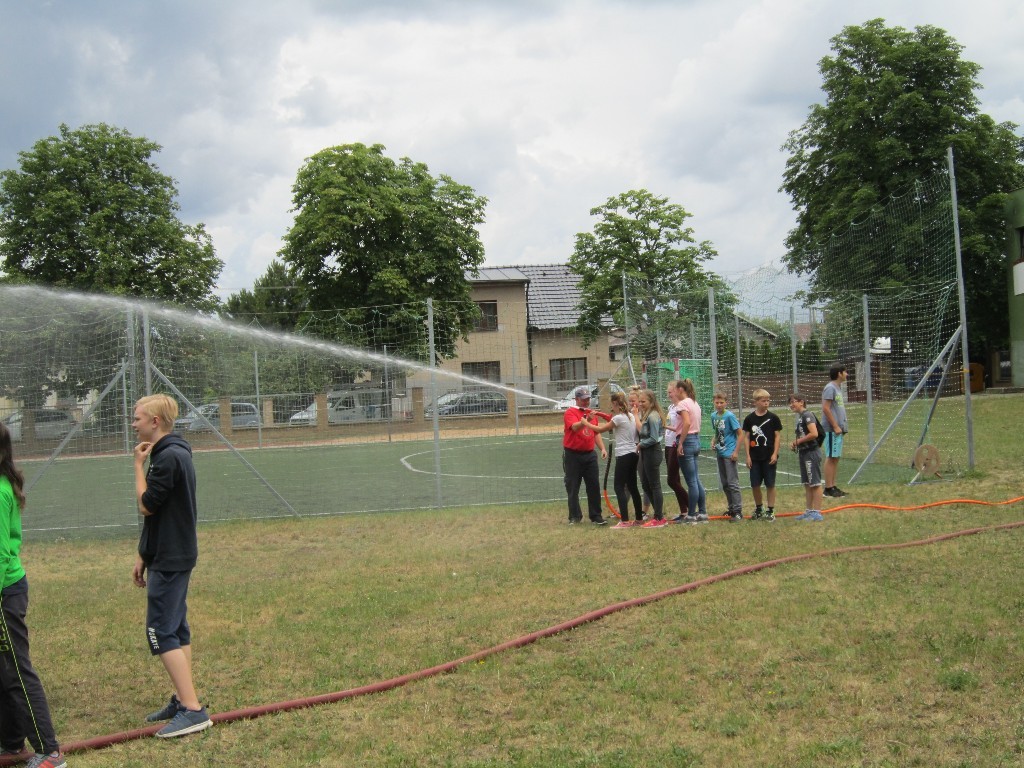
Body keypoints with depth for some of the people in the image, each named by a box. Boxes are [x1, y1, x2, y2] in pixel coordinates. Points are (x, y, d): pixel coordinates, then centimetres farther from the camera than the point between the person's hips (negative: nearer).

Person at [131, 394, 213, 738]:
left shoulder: (169, 457, -19)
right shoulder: (170, 453, 13)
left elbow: (147, 504, -17)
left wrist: (138, 465, -7)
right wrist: (144, 557, 20)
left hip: (170, 561, -10)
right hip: (172, 555, 10)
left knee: (162, 633, -10)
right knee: (177, 630, 14)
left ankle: (193, 710, -11)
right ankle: (182, 700, 21)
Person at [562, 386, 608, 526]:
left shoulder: (591, 413, 12)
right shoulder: (570, 412, -8)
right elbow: (574, 427, -27)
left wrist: (602, 448, 8)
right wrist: (587, 420, -43)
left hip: (589, 455, 5)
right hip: (573, 455, -5)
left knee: (594, 486, 2)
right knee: (573, 487, 2)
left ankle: (596, 516, 8)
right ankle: (575, 517, 11)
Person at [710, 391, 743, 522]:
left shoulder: (730, 416, -13)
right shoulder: (713, 416, 7)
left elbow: (740, 434, -12)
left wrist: (736, 451, -16)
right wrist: (713, 442, 3)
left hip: (729, 453, -7)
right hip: (719, 453, 7)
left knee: (732, 483, -9)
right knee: (724, 483, 13)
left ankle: (738, 512, -7)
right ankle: (731, 508, 24)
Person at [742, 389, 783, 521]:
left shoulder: (773, 418, -2)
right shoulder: (749, 419, 1)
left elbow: (778, 436, -1)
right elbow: (746, 437, 5)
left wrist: (775, 454, -8)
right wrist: (748, 455, 0)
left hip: (769, 457, -2)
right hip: (754, 457, 2)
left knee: (770, 484, 2)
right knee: (755, 484, 6)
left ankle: (770, 511, 10)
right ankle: (759, 509, 24)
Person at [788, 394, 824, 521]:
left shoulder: (807, 415, -15)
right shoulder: (800, 417, 15)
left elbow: (814, 434, -25)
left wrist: (798, 441, -15)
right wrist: (795, 443, 7)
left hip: (811, 453, -10)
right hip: (804, 453, 10)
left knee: (815, 483, -5)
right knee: (807, 484, 14)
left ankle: (817, 513, -3)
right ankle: (809, 511, 21)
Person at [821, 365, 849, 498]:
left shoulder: (838, 387, 16)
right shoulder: (830, 388, -13)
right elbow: (826, 408, -19)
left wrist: (842, 426, 16)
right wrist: (835, 426, -18)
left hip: (838, 429, 10)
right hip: (832, 430, -10)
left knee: (836, 458, 11)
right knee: (831, 458, -6)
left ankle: (833, 486, 16)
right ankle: (828, 488, -4)